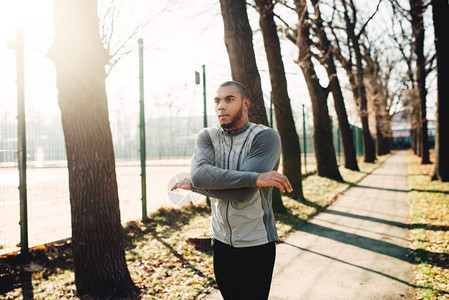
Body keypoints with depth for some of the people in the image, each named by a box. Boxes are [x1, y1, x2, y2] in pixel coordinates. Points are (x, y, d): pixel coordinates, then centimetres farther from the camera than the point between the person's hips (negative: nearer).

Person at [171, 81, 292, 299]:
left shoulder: (266, 137, -14)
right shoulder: (207, 137, 0)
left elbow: (241, 193, -24)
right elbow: (199, 173, -22)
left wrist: (193, 185, -12)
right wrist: (254, 178, -30)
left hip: (256, 244, -4)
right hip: (221, 241, 4)